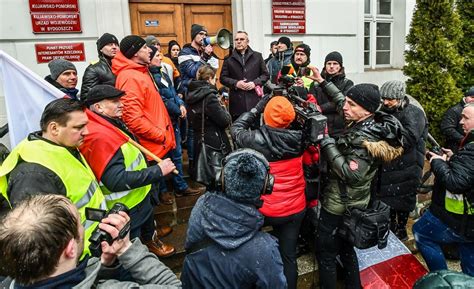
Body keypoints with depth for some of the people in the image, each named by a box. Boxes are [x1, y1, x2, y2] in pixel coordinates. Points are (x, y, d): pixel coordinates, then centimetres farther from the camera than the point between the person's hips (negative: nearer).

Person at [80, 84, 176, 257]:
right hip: (126, 206, -10)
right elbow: (117, 181, -36)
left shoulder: (112, 123, -1)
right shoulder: (100, 137, -32)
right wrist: (158, 171, -32)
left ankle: (150, 236, 65)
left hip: (138, 194, 10)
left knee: (148, 215, 37)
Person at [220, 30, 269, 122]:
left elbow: (265, 74, 11)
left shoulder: (257, 56, 13)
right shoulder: (229, 58, 10)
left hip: (254, 100, 1)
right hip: (237, 102, 0)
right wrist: (236, 83, -9)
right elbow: (223, 77, 7)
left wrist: (255, 83, -6)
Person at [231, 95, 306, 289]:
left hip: (265, 209, -2)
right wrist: (289, 105, 9)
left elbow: (236, 129, 0)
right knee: (288, 255, 15)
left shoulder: (258, 139, -21)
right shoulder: (299, 137, -12)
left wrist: (256, 109, 3)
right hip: (295, 208, 2)